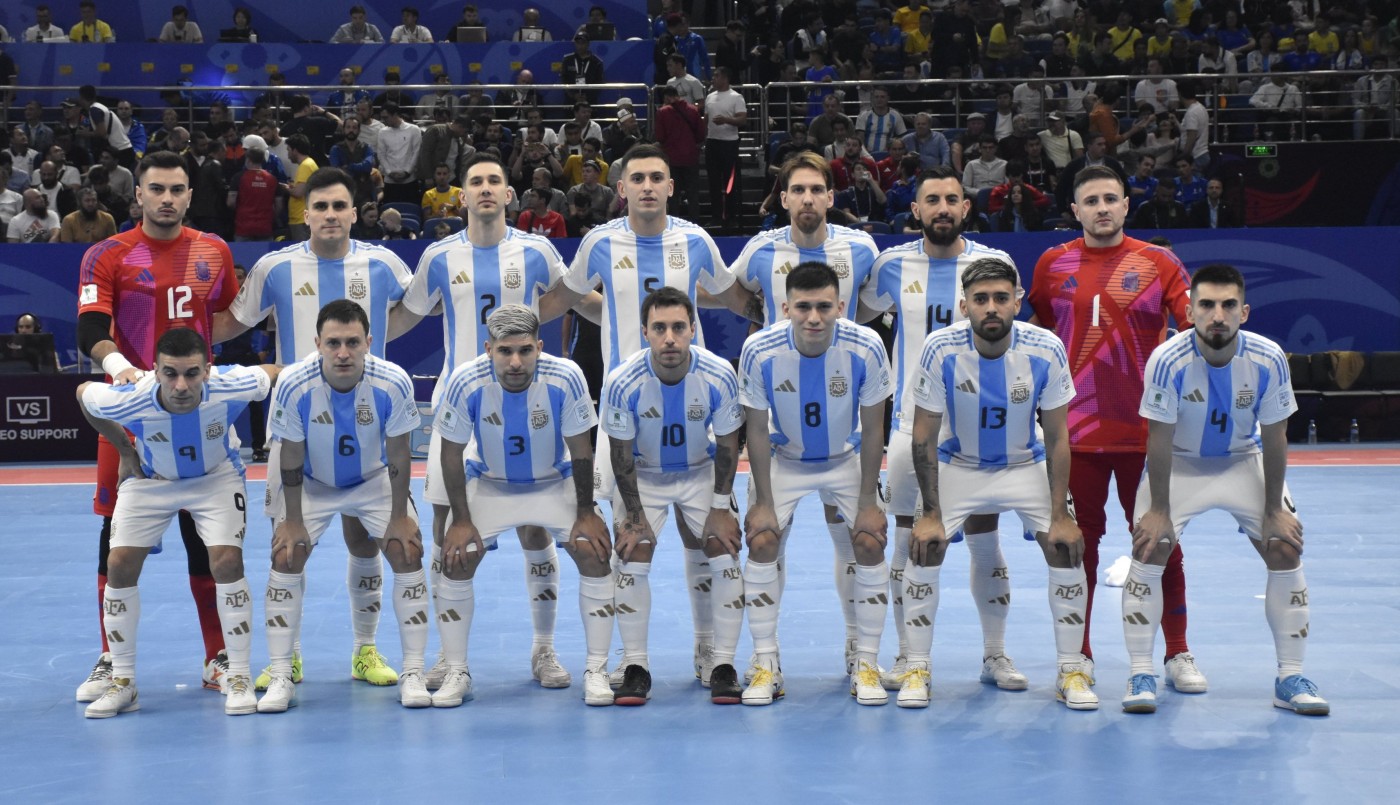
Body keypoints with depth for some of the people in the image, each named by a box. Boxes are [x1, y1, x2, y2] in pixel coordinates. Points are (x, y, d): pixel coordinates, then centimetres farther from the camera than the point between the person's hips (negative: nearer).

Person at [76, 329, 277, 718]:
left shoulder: (231, 386, -35)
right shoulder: (127, 400, -33)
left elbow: (277, 375, -12)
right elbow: (83, 392, -9)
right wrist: (124, 449, -3)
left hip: (216, 476, -1)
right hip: (150, 479, 1)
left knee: (227, 562, -17)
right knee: (119, 565, -8)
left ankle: (239, 680, -3)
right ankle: (123, 682, 8)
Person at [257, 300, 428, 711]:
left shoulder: (393, 383, -29)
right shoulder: (294, 385, -29)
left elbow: (398, 455, -15)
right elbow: (290, 458, -16)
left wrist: (399, 517, -10)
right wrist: (292, 521, -11)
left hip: (375, 480, 0)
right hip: (311, 484, 0)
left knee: (407, 553, -12)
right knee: (285, 557, -13)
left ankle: (413, 674, -1)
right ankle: (280, 677, -1)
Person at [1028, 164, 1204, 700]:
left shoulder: (1157, 263, 1)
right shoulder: (1053, 264, 6)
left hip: (1146, 429, -1)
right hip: (1075, 429, 1)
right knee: (1078, 543, 7)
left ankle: (1178, 655, 16)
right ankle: (1079, 654, 20)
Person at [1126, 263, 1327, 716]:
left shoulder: (1268, 360, -23)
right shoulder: (1169, 360, -28)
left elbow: (1274, 438, -12)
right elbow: (1159, 439, -19)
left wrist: (1275, 510, -7)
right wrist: (1160, 510, -16)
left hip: (1245, 462, 2)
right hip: (1180, 465, -2)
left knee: (1286, 552, -5)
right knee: (1148, 550, -14)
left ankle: (1291, 679, 6)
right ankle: (1141, 675, -4)